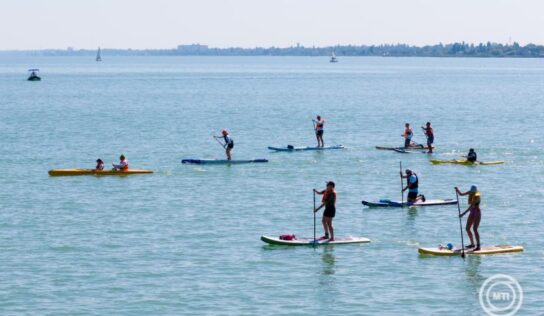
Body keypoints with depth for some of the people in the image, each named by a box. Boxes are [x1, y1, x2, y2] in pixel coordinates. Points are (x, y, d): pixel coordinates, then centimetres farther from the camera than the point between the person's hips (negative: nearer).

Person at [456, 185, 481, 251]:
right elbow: (461, 194, 9)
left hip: (477, 213, -8)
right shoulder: (470, 193, 1)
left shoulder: (477, 196, -22)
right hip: (472, 213, 8)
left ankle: (478, 246, -14)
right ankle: (472, 244, 24)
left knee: (475, 229, -16)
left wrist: (463, 213, -33)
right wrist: (457, 190, -11)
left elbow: (471, 206, -29)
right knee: (467, 228, 10)